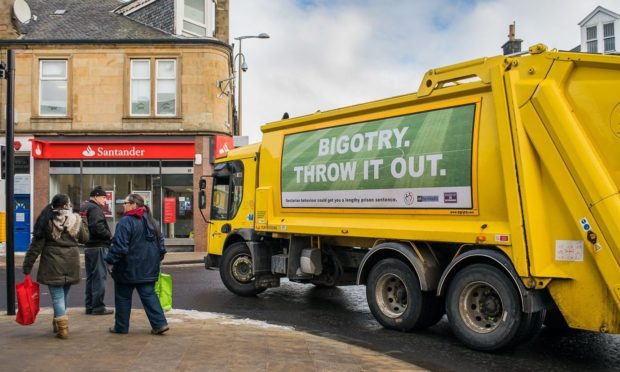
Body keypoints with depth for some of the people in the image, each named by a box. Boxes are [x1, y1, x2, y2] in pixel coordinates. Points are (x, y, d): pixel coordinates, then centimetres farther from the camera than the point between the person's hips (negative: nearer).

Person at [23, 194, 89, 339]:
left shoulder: (47, 222, -7)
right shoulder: (76, 220, -1)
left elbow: (36, 246, -7)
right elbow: (85, 238, 13)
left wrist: (27, 267, -3)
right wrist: (82, 222, 27)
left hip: (52, 265, -3)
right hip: (71, 264, 3)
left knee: (57, 295, 2)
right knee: (64, 293, 18)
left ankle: (62, 327, -3)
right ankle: (58, 323, 31)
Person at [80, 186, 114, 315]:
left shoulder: (84, 208, 16)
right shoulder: (95, 209, -14)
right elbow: (98, 227, -25)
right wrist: (110, 236, -13)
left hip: (88, 246, 10)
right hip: (98, 247, -10)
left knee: (90, 277, 15)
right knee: (99, 277, -4)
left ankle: (89, 306, 21)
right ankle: (98, 307, 0)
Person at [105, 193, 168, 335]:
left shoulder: (126, 222, -15)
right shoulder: (151, 221, 9)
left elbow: (119, 246, -19)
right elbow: (160, 243, 12)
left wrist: (110, 259, -7)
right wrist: (157, 259, 21)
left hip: (128, 268, -6)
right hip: (148, 269, 7)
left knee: (123, 297, 8)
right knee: (149, 294, 9)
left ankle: (121, 327, 17)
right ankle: (159, 323, 0)